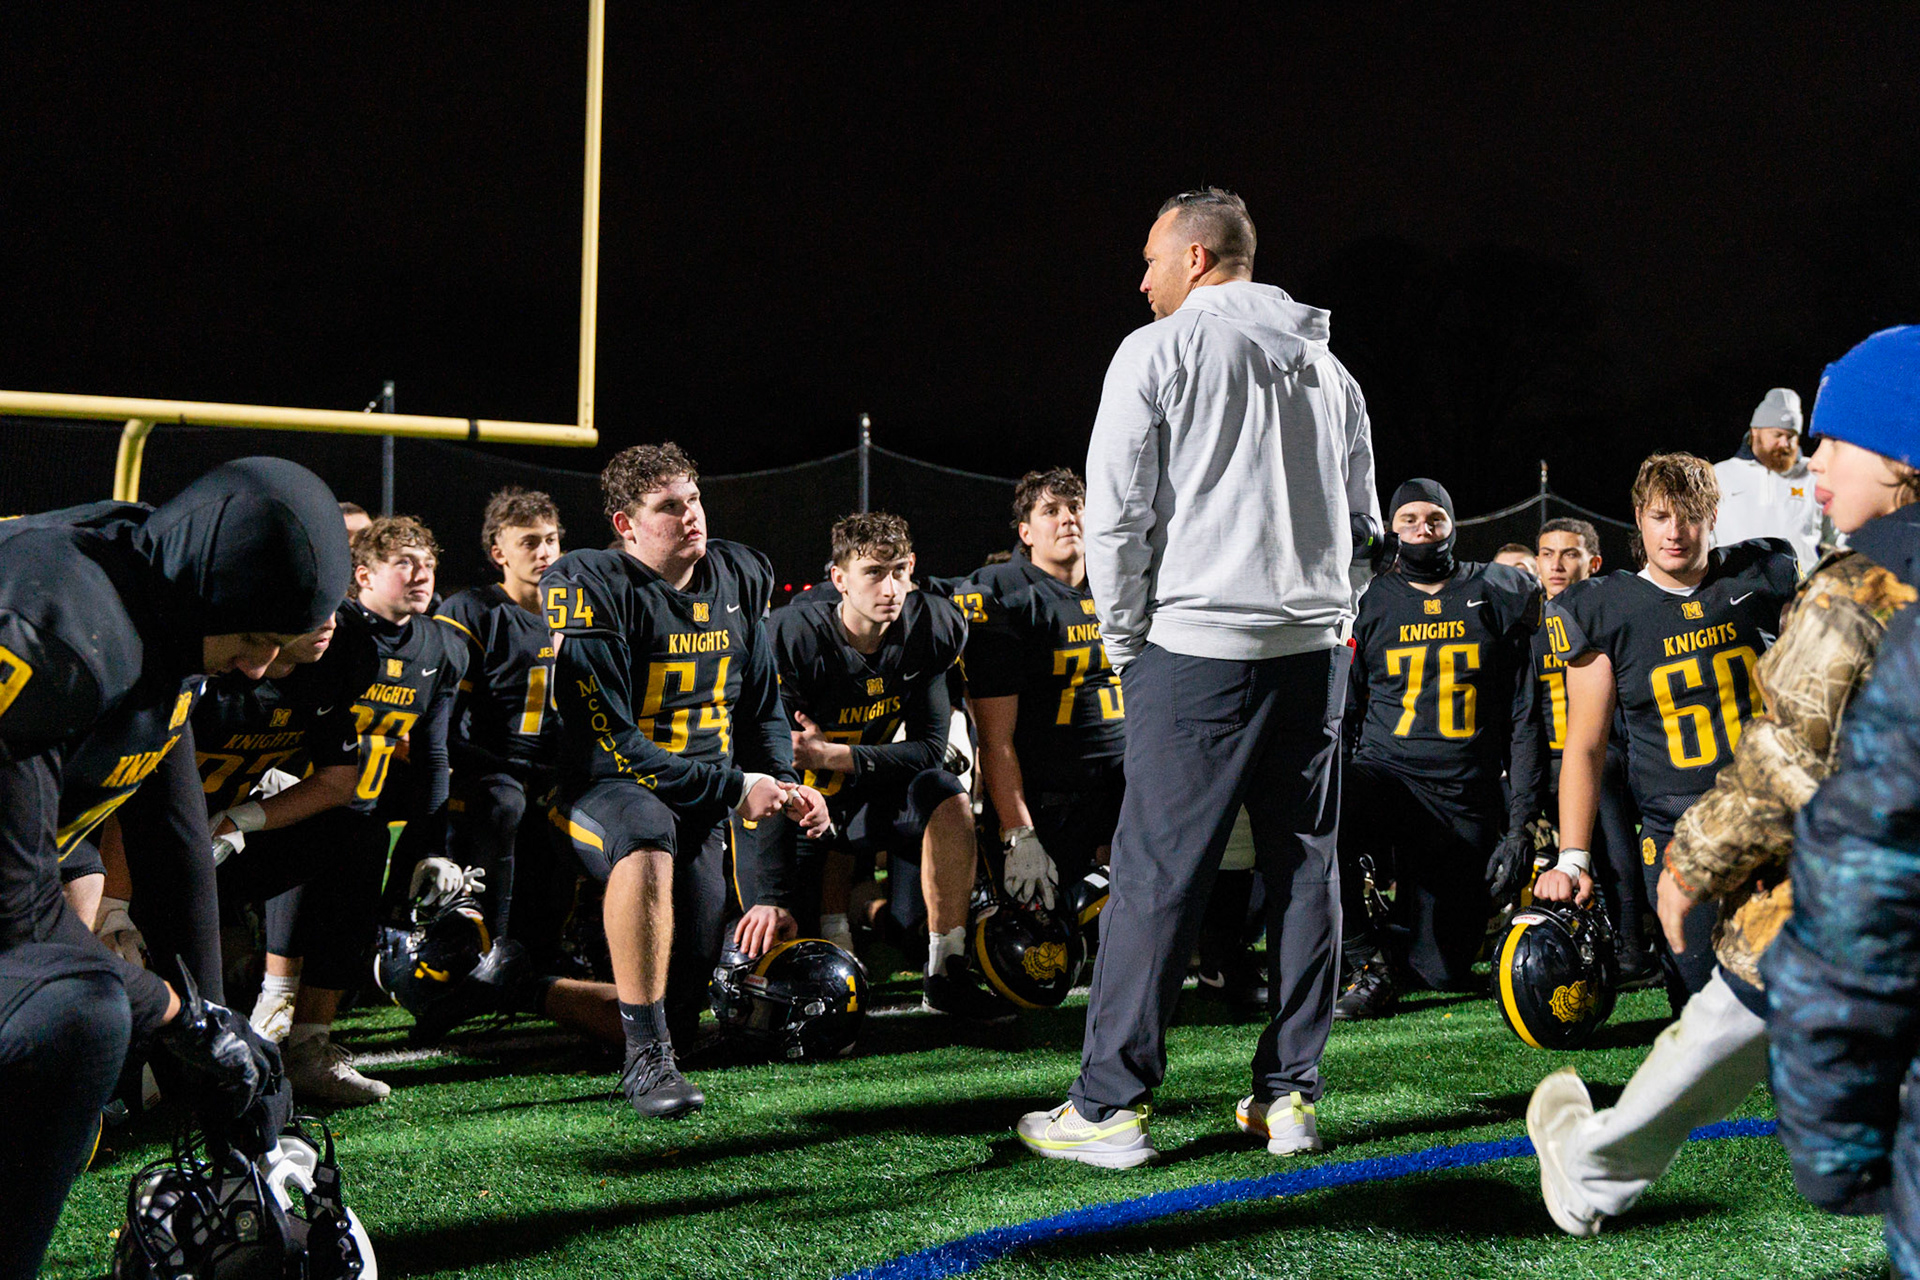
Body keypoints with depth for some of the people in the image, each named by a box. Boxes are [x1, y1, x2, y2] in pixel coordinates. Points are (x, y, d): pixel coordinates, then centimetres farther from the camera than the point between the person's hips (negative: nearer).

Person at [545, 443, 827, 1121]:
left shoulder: (737, 579, 7)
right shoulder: (593, 589, -13)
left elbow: (762, 708, 19)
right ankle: (646, 1060, -33)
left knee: (687, 994, -5)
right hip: (606, 787, -5)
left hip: (705, 807, 6)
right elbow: (609, 742, -17)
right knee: (649, 832, -42)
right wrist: (732, 788, -18)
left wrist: (785, 783, 0)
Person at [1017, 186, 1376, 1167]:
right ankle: (1290, 1096, 12)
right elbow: (1362, 517, 21)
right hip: (1315, 646, 6)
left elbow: (1115, 513, -6)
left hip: (1196, 650, -5)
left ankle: (1110, 1106, -2)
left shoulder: (1158, 352, -2)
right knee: (1306, 871, 9)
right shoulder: (1326, 366, 17)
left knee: (1155, 876, -4)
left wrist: (1124, 637, 4)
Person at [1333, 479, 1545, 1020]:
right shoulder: (1369, 600, 8)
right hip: (1386, 772, 0)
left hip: (1467, 797, 0)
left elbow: (1525, 719, 5)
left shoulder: (1500, 597, 7)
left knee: (1443, 968, -6)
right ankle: (1369, 963, -14)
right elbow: (1344, 717, 10)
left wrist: (1520, 824, -2)